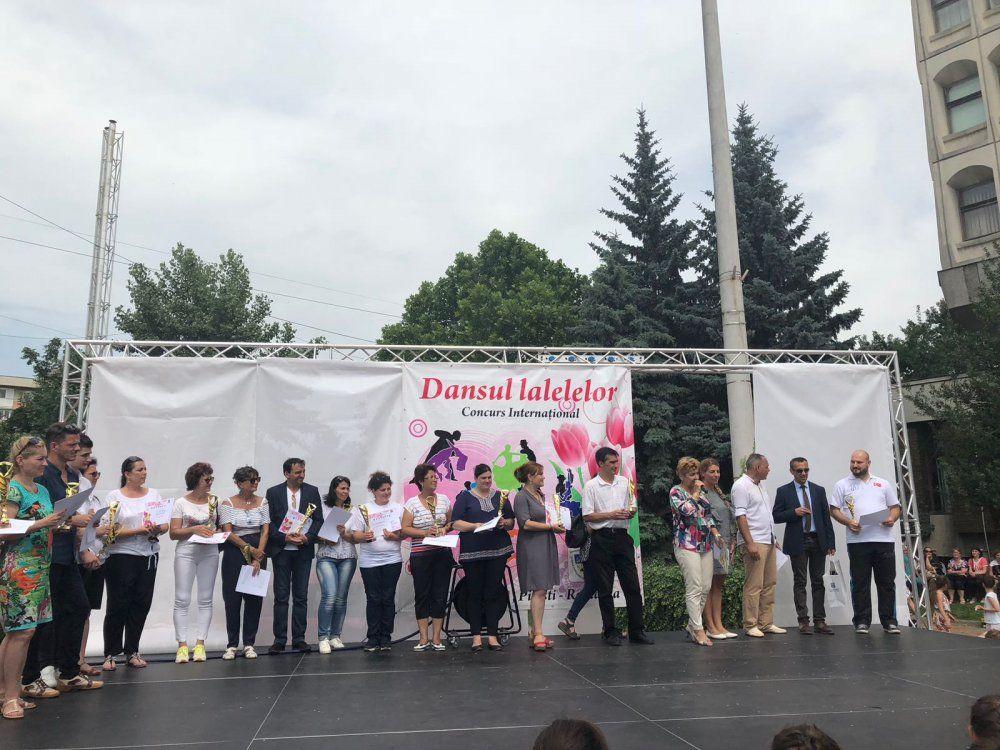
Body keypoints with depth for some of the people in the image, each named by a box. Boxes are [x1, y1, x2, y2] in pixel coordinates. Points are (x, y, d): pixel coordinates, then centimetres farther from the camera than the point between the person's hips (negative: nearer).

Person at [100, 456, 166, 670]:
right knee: (118, 606, 0)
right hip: (121, 557, -4)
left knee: (141, 605, 6)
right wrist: (138, 531, -18)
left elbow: (165, 524, 11)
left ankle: (132, 652, 18)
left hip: (149, 556, 4)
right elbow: (110, 530, -10)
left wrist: (158, 528, -10)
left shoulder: (153, 494, 11)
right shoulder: (115, 496, -2)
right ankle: (110, 654, 12)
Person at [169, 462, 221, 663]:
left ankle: (200, 643, 8)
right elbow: (173, 533, -1)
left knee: (205, 600, 3)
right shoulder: (181, 503, 2)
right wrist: (194, 530, -15)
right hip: (186, 552, -2)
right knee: (182, 599, -5)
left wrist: (217, 533, -3)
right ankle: (182, 645, 1)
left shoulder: (215, 501, 9)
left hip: (210, 553, 2)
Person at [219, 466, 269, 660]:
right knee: (232, 598, 0)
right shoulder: (227, 504, -2)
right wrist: (249, 549, -12)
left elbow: (265, 531, 1)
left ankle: (249, 644, 12)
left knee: (255, 598, 3)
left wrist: (258, 558, -9)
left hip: (258, 551, 2)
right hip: (234, 553, -2)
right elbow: (228, 532, -7)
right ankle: (231, 644, 11)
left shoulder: (262, 502, 5)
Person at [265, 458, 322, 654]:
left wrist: (307, 537, -11)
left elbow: (318, 519, 5)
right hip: (281, 550, -1)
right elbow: (269, 522, -1)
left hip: (304, 550, 1)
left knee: (301, 596, 4)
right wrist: (285, 537, -13)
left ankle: (299, 639, 10)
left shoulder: (312, 491, 6)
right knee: (281, 596, 2)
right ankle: (279, 640, 8)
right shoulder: (273, 492, 2)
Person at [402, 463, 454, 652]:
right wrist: (425, 533, -15)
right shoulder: (412, 503, -1)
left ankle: (436, 638, 11)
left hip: (442, 554, 2)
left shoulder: (444, 499, 8)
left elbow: (451, 522, 15)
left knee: (440, 595, 3)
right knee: (422, 595, 2)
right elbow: (404, 529, -4)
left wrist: (445, 529, -5)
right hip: (420, 556, -2)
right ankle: (424, 638, 10)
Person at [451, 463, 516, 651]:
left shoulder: (500, 496, 14)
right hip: (472, 552, -2)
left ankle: (492, 635, 7)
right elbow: (456, 523, -3)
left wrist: (505, 523, -6)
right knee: (475, 594, 2)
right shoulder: (465, 497, 4)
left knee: (494, 593, 2)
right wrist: (475, 526, -16)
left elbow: (511, 521, 16)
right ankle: (476, 636, 10)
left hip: (498, 550, 2)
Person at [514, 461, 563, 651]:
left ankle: (534, 632, 14)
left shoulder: (541, 495, 16)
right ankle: (538, 634, -8)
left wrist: (557, 526, 9)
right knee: (539, 590, -11)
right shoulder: (521, 496, -9)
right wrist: (550, 526, -14)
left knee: (541, 591, 8)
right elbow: (525, 523, -17)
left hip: (546, 545, 8)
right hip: (531, 546, -8)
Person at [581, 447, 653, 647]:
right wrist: (611, 515, -15)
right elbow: (587, 516, -7)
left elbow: (633, 505, 20)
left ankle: (637, 631, 10)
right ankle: (610, 632, 12)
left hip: (622, 536, 4)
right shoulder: (591, 486, -3)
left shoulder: (624, 482, 11)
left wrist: (631, 512, -3)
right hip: (602, 539, -4)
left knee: (632, 585, 3)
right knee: (605, 588, 3)